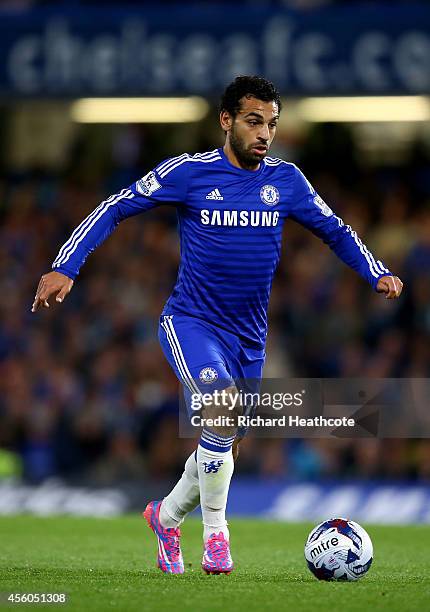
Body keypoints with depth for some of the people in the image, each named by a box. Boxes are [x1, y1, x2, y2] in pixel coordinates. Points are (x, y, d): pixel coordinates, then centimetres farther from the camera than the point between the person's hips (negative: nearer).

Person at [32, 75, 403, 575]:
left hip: (249, 335, 5)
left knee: (225, 445, 11)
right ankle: (215, 532, -16)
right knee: (222, 404, -30)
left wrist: (379, 274, -3)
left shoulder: (285, 180, 1)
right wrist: (64, 267, -14)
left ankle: (167, 516, 40)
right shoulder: (189, 172, -9)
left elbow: (336, 232, 13)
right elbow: (114, 210, -5)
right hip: (190, 322, -5)